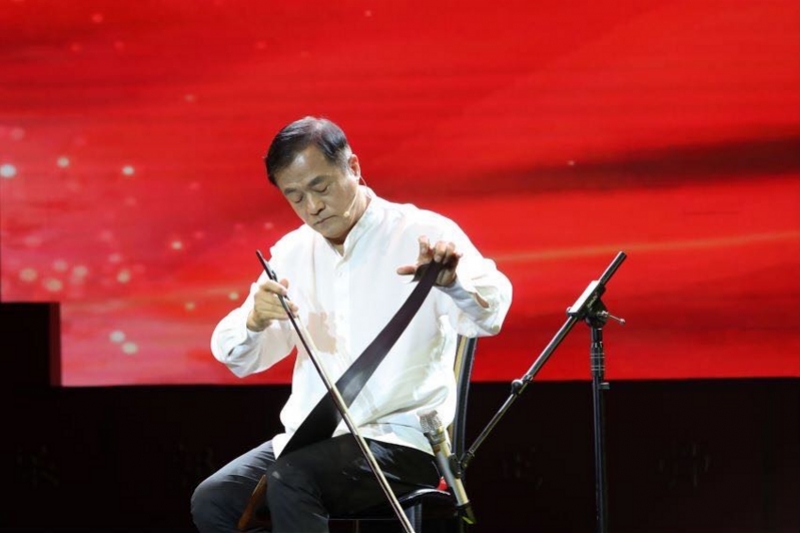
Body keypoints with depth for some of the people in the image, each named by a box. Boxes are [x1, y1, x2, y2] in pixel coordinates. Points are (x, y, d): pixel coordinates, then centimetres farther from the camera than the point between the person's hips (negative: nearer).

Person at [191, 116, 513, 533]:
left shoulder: (422, 235, -6)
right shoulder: (293, 252, 11)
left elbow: (489, 314, -23)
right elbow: (237, 358, 7)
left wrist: (451, 280, -46)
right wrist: (254, 321, -17)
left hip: (401, 441, -6)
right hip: (308, 440, 6)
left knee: (290, 480, -31)